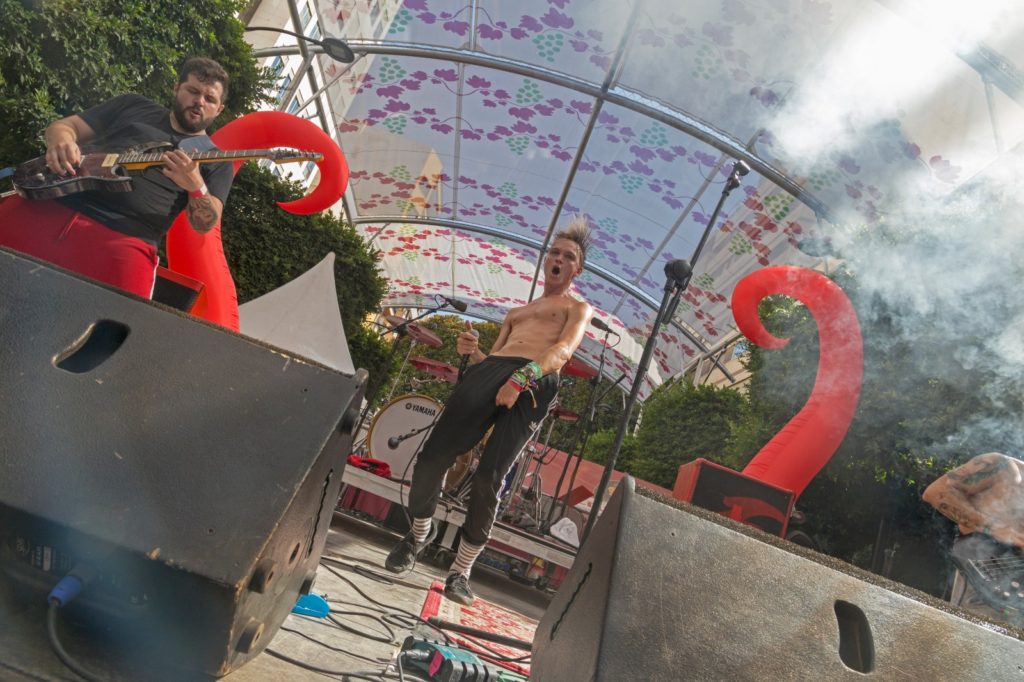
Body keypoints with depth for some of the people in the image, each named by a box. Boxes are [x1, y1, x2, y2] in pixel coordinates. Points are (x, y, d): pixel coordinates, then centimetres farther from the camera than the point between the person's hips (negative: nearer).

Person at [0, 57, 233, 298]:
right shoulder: (133, 105, 22)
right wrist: (61, 142, -4)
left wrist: (196, 186, -19)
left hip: (124, 237, -3)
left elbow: (205, 224, 2)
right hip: (50, 204, 3)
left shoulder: (216, 162, 14)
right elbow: (63, 126, 21)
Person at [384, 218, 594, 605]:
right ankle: (420, 532, 19)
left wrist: (523, 377, -20)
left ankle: (461, 570, 3)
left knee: (489, 478, -15)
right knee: (433, 455, -8)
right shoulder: (516, 313, 36)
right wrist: (472, 352, 6)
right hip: (490, 369, 5)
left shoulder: (578, 309, 20)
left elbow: (564, 349, -2)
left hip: (536, 383, -4)